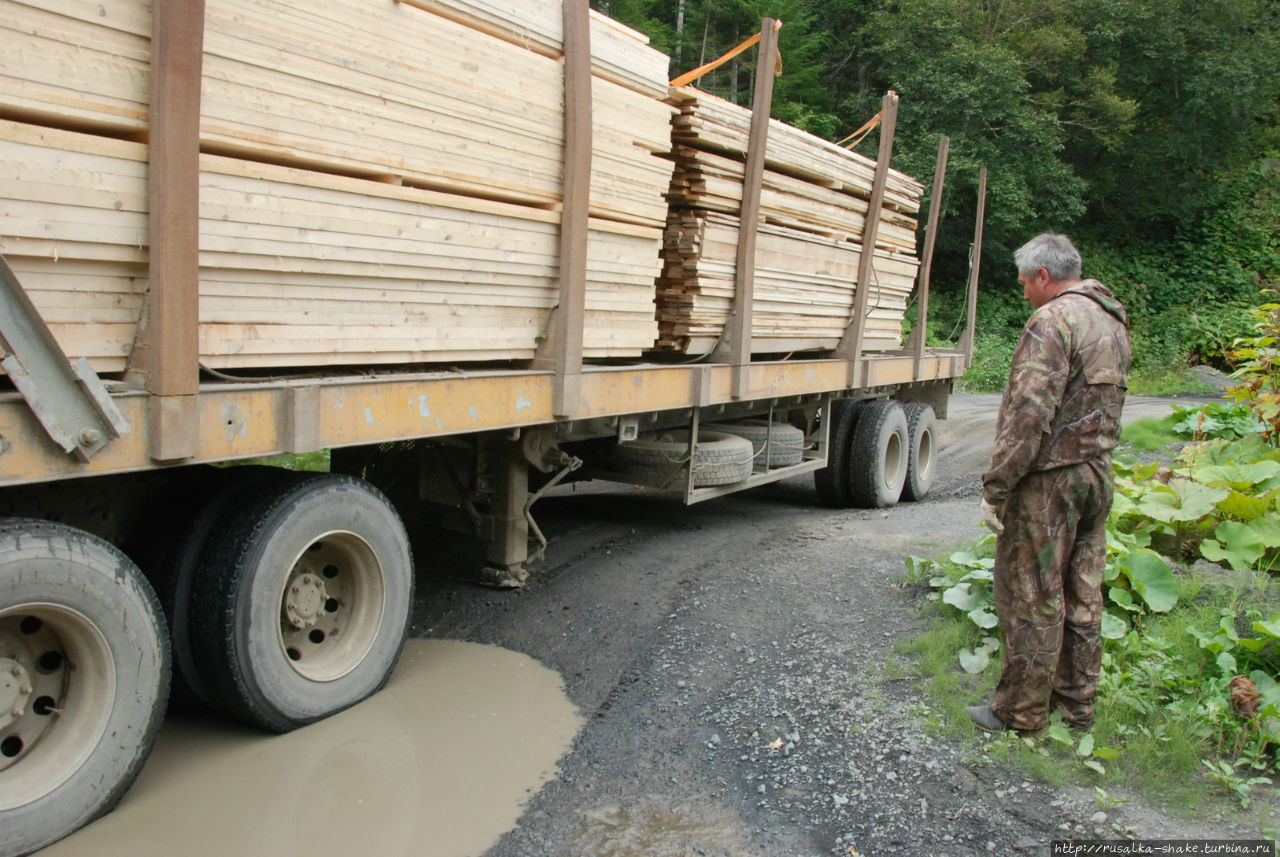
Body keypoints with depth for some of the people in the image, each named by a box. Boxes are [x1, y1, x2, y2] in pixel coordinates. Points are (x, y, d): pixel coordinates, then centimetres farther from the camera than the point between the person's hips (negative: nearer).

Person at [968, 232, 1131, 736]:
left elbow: (1029, 414, -23)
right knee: (1082, 595, 15)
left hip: (1050, 479, -9)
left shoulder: (1053, 321, -16)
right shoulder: (1113, 321, 15)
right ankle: (1077, 703, 26)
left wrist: (995, 487, -20)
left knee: (1031, 598, 0)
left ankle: (1022, 712, 10)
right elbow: (1107, 404, 18)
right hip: (1098, 474, 9)